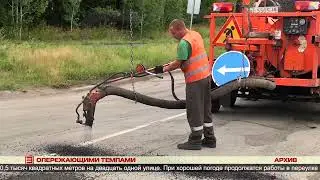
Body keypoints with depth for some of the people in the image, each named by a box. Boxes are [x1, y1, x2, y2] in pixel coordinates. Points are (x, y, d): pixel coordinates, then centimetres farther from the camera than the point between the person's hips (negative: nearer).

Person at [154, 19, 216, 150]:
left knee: (194, 111, 1)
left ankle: (195, 141, 8)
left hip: (195, 80, -9)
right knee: (205, 109, 16)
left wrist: (163, 69, -5)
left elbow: (178, 63, -18)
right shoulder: (196, 34, 10)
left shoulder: (184, 43, -18)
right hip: (206, 76, 9)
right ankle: (209, 139, 23)